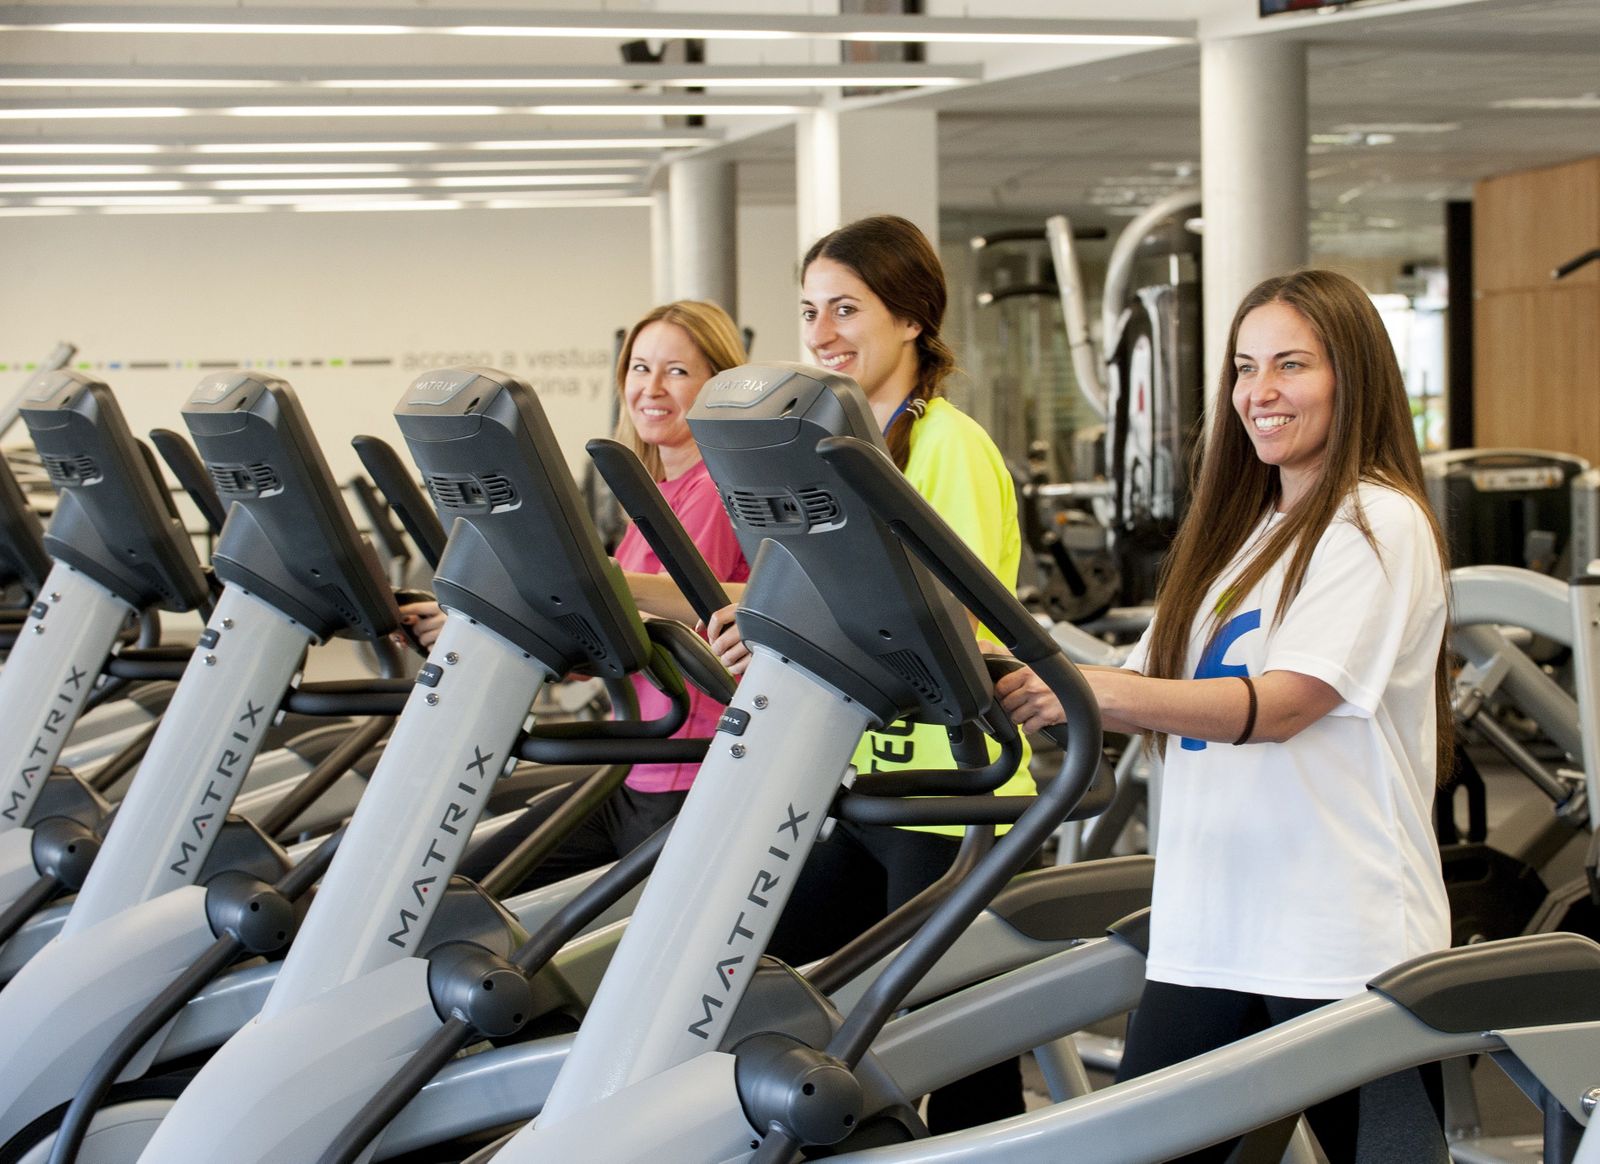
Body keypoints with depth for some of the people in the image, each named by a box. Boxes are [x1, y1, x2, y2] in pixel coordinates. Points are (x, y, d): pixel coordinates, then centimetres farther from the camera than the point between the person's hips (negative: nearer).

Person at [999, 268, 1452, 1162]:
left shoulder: (1379, 526, -8)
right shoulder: (1239, 529, 18)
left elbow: (1279, 704, -20)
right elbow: (1157, 696, 14)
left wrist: (1105, 690, -34)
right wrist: (1025, 688, -3)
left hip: (1342, 948, -7)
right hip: (1209, 935, 7)